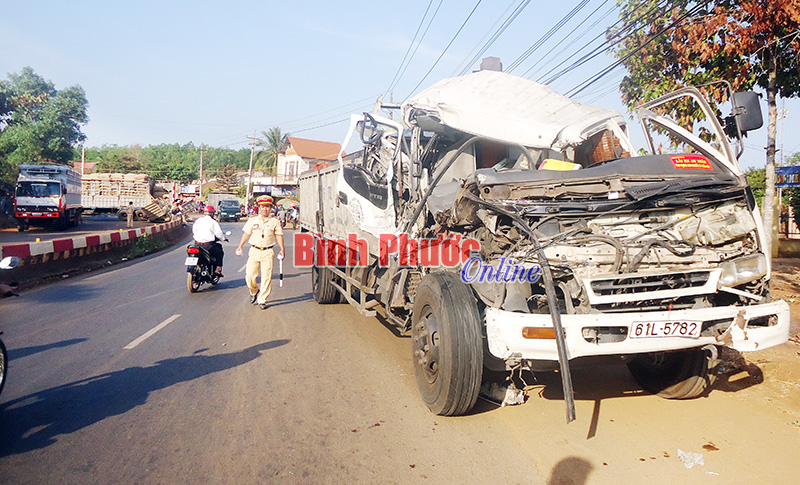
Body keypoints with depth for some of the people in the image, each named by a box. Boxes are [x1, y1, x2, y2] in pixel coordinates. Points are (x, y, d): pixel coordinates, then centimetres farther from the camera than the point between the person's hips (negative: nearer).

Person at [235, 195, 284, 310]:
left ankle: (262, 300, 10)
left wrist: (282, 249, -3)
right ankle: (254, 291, 29)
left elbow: (279, 235, 5)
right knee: (249, 276, -1)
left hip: (268, 252, -1)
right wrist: (240, 246, 5)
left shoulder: (274, 221, 5)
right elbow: (246, 233, 12)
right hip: (254, 250, 1)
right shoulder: (252, 220, 8)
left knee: (266, 277, -2)